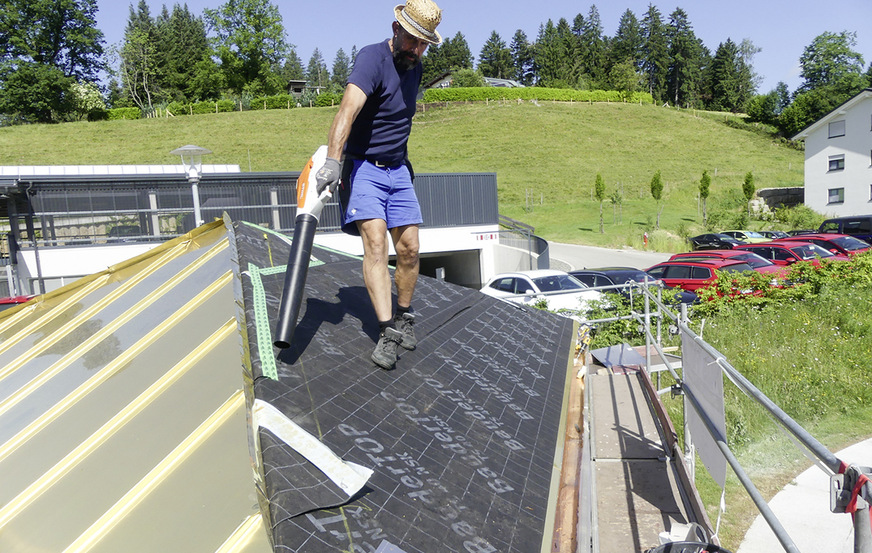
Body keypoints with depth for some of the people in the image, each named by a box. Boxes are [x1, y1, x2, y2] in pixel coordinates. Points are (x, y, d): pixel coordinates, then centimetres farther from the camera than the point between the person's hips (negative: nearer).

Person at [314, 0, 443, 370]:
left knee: (409, 248, 1)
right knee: (375, 242, -19)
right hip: (363, 166, -6)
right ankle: (387, 331, -18)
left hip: (398, 169, 7)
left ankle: (404, 316, 19)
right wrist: (332, 162, -45)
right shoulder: (373, 58, -15)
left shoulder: (414, 68, 10)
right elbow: (349, 108, -32)